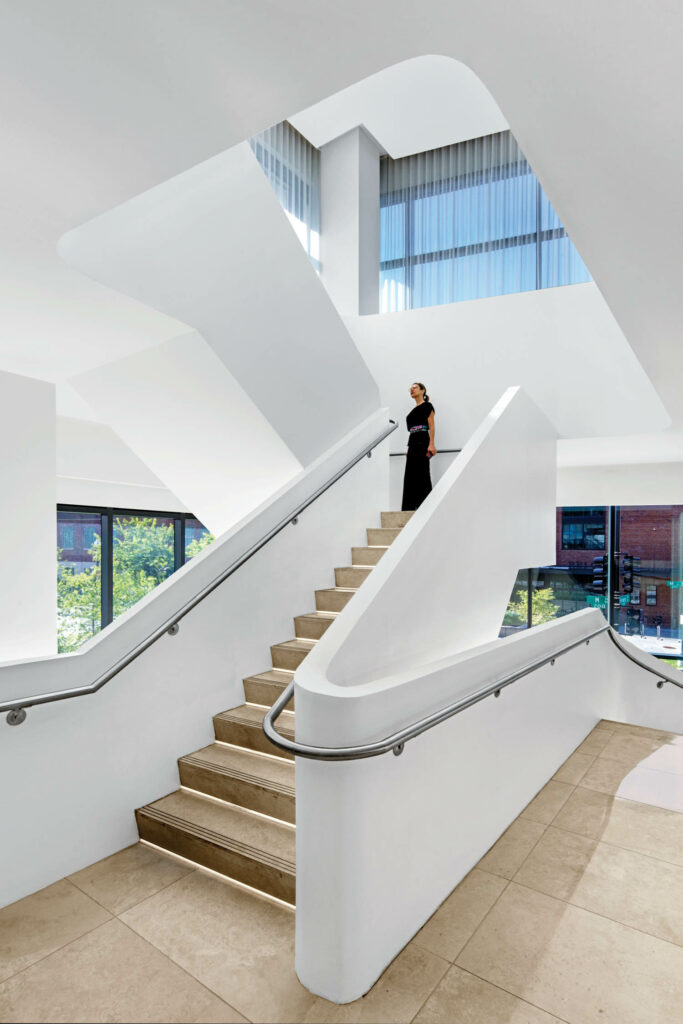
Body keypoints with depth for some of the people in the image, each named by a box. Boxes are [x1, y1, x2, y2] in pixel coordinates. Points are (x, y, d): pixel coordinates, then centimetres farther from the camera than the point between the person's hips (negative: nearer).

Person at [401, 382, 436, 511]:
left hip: (422, 442, -8)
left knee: (421, 475, -10)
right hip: (412, 443, 8)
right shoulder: (413, 411, 23)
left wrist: (431, 444, -18)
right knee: (410, 477, 4)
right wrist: (409, 449, 15)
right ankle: (410, 508, 6)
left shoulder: (427, 406, 3)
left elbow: (431, 426, -6)